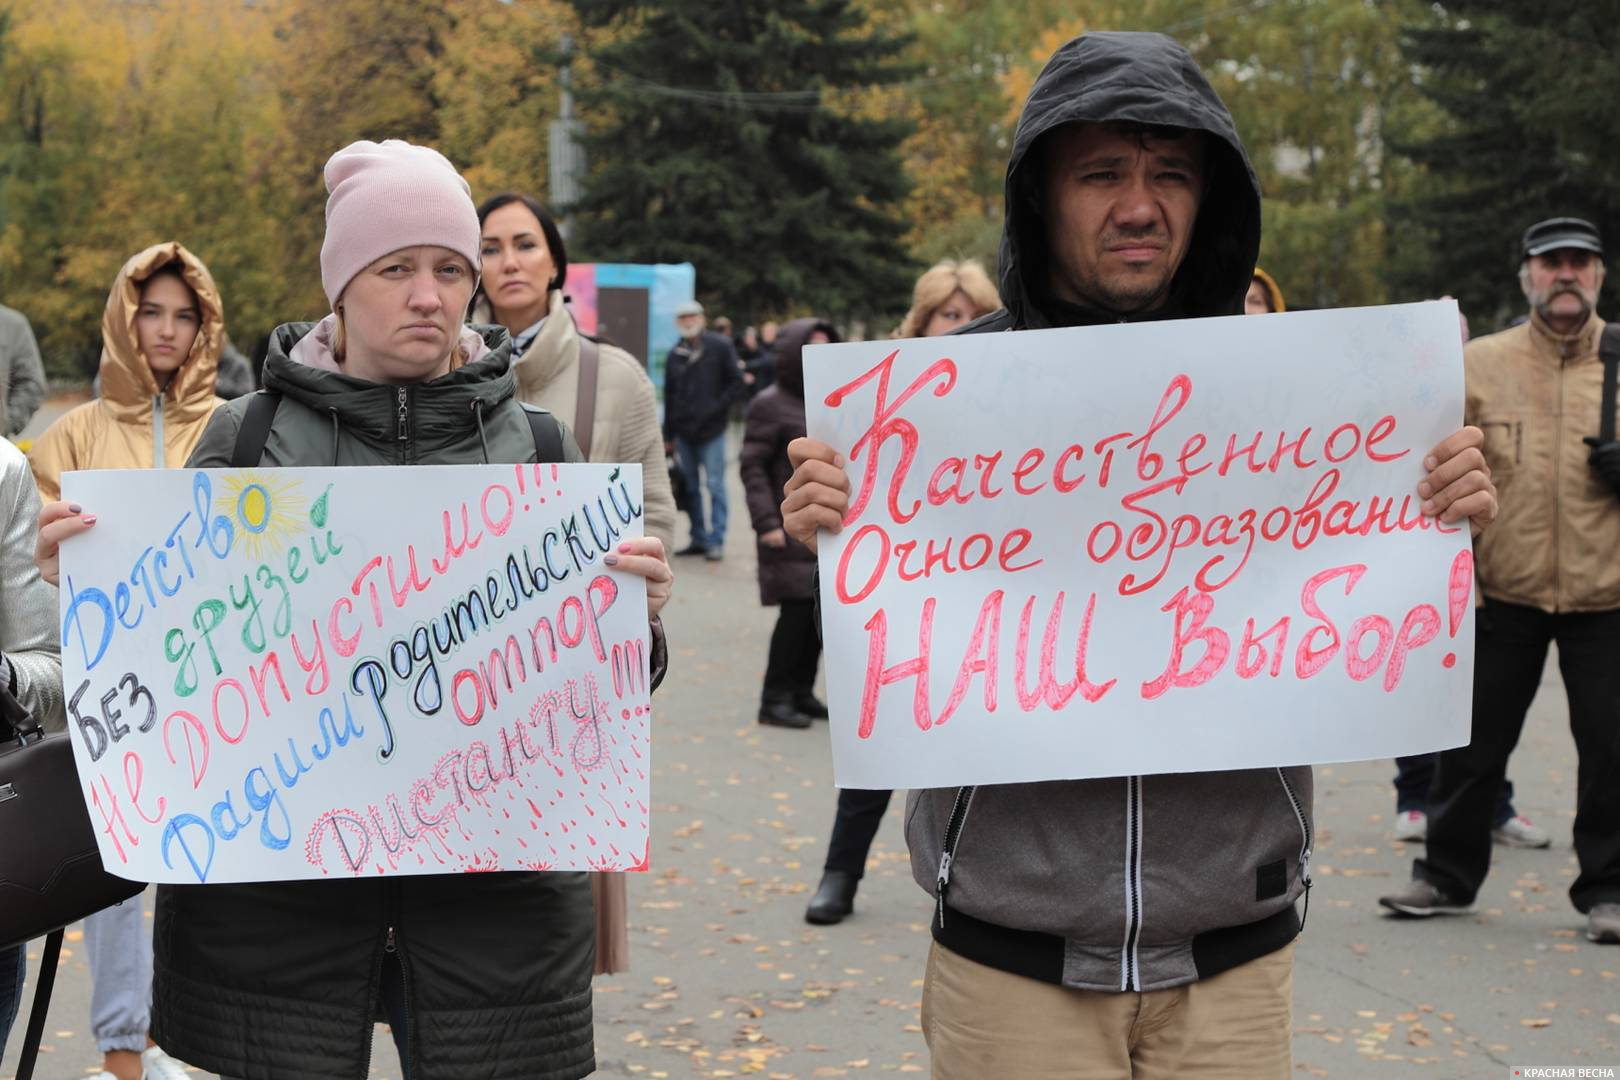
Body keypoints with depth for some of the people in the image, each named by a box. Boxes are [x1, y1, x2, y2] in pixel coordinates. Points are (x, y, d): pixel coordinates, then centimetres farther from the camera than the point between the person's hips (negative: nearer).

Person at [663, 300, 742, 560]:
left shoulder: (720, 346, -2)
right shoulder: (675, 354, 10)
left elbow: (736, 384, -1)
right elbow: (669, 395, 15)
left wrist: (715, 408, -12)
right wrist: (668, 434, 13)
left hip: (711, 430, -4)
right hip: (683, 431, 5)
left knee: (715, 485, -4)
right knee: (690, 487, 8)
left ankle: (716, 541, -2)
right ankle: (698, 538, 16)